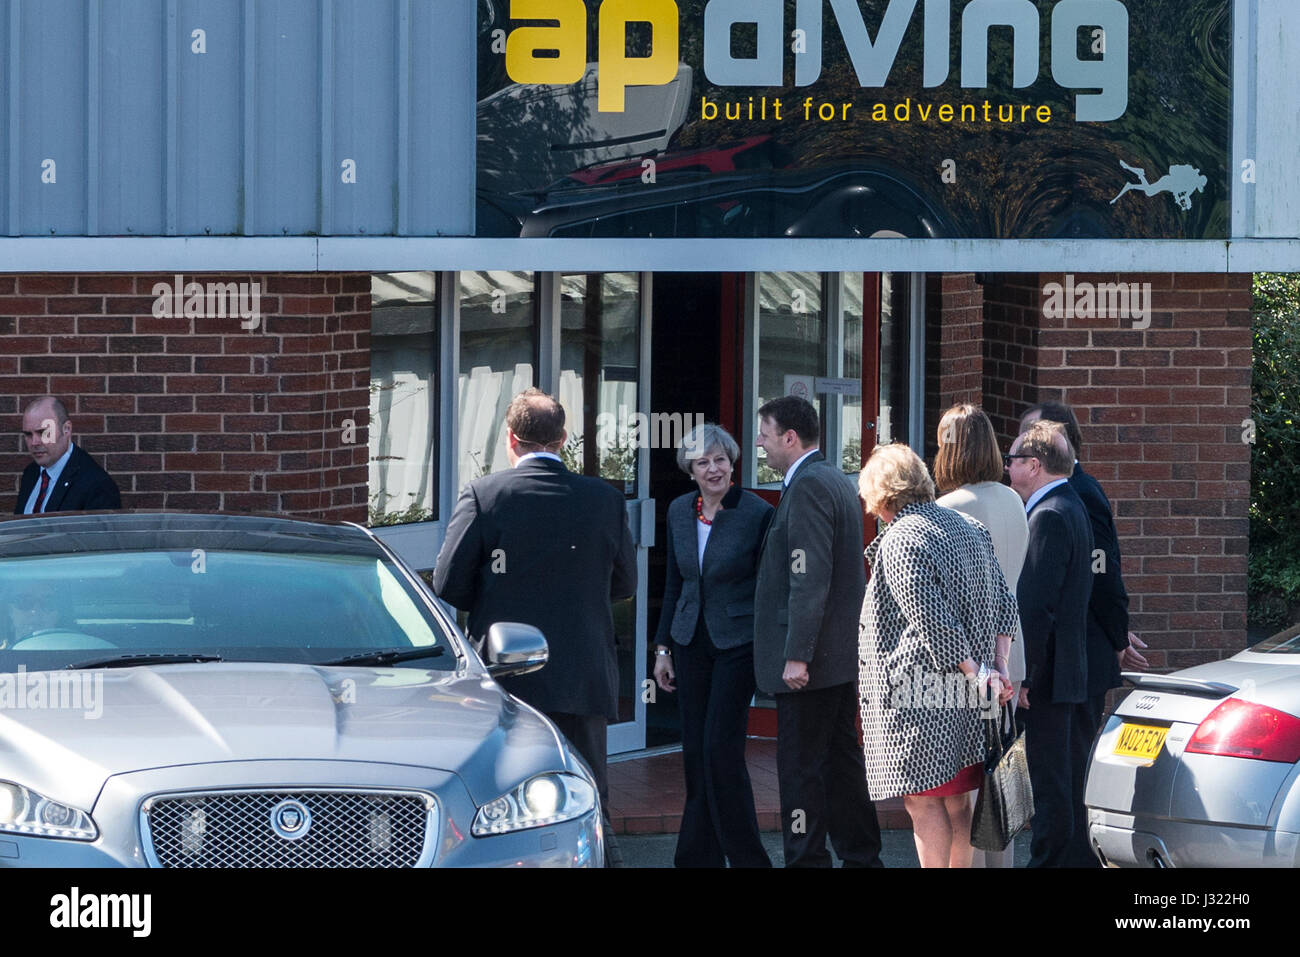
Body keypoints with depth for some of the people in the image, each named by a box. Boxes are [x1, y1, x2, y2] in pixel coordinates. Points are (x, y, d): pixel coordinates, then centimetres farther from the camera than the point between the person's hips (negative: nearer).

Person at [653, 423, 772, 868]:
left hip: (737, 643, -5)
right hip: (692, 642, 5)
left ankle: (745, 856, 1)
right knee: (695, 751, 7)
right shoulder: (679, 511, 5)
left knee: (721, 748, -10)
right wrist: (663, 647, 12)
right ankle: (699, 857, 15)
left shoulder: (757, 514, -11)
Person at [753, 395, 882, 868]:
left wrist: (797, 656, -23)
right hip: (844, 655, 10)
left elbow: (810, 579, -23)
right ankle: (862, 857, 20)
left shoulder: (807, 487, -16)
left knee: (800, 766, -6)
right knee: (843, 761, 15)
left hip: (810, 660, -10)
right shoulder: (839, 482, 16)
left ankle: (807, 859, -4)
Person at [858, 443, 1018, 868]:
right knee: (956, 801, 14)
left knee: (923, 802, -4)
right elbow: (1004, 602, 15)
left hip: (921, 696, -8)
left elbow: (932, 621, -19)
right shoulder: (967, 527, 14)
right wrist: (997, 667, 8)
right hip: (966, 700, 8)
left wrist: (976, 673, -12)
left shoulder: (900, 541, -12)